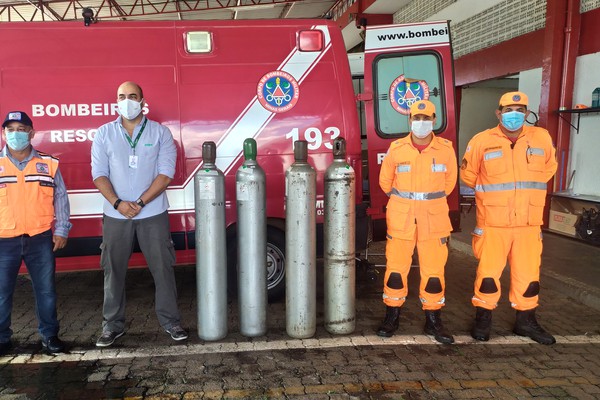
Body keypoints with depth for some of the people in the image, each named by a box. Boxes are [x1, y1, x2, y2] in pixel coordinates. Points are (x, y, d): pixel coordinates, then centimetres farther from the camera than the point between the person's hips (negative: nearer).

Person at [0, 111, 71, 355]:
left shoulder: (48, 164, 3)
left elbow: (60, 199, 7)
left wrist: (61, 230, 2)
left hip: (41, 239, 0)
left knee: (46, 291, 8)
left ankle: (49, 335, 24)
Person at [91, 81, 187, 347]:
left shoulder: (160, 133, 1)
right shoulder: (104, 134, 5)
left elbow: (166, 174, -6)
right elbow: (99, 174, 0)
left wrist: (140, 203, -14)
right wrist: (118, 203, -15)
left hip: (153, 215, -1)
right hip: (115, 216, 2)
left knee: (163, 268, 4)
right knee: (113, 271, 8)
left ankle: (170, 321, 18)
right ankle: (113, 325, 23)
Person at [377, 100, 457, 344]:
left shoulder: (445, 149, -1)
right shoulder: (396, 149, -2)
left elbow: (449, 180, 14)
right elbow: (385, 181, 12)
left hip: (434, 220, 1)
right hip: (401, 219, 0)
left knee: (434, 271, 6)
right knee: (396, 269, 5)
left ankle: (433, 321, 22)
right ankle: (392, 317, 21)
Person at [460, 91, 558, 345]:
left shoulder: (542, 138, 2)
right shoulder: (482, 141, -6)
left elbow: (549, 168, 20)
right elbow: (468, 175, 8)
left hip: (529, 223, 3)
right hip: (493, 222, -3)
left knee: (528, 273, 11)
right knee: (488, 271, 4)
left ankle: (526, 321, 28)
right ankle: (483, 319, 20)